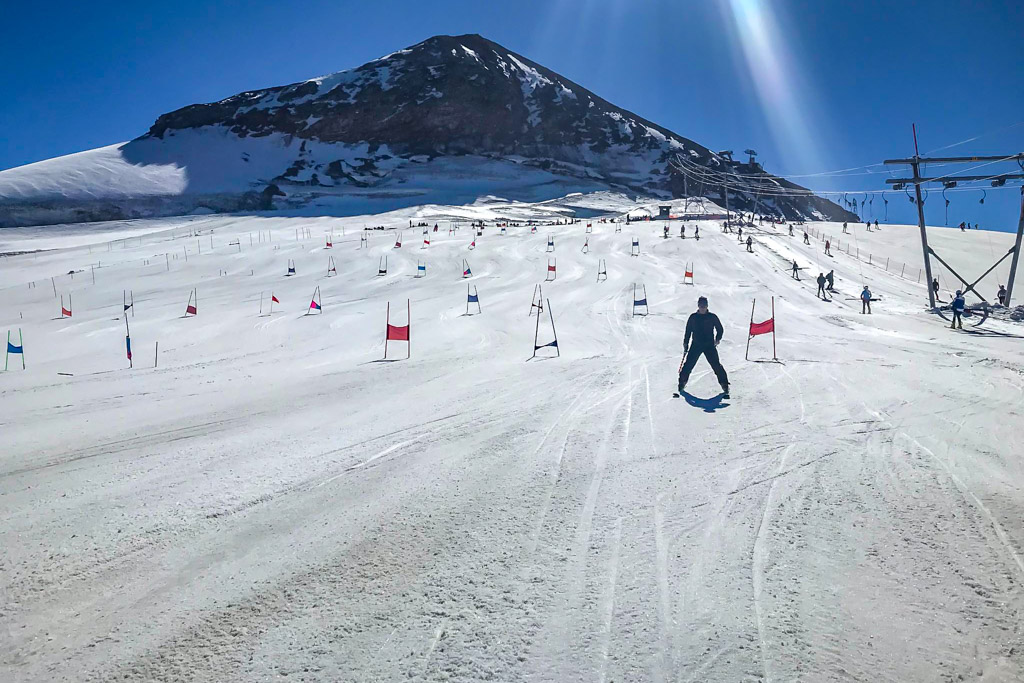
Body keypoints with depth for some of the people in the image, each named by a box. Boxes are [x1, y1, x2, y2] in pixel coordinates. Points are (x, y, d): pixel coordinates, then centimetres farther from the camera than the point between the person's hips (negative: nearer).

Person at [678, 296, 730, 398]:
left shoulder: (712, 317, 2)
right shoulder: (693, 317, 5)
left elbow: (720, 329, 9)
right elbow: (688, 332, 12)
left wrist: (717, 339, -7)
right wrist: (685, 345, 9)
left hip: (710, 345, -1)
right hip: (696, 345, 1)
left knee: (716, 365, -7)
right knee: (688, 365, -4)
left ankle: (725, 386, 3)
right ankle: (682, 384, 11)